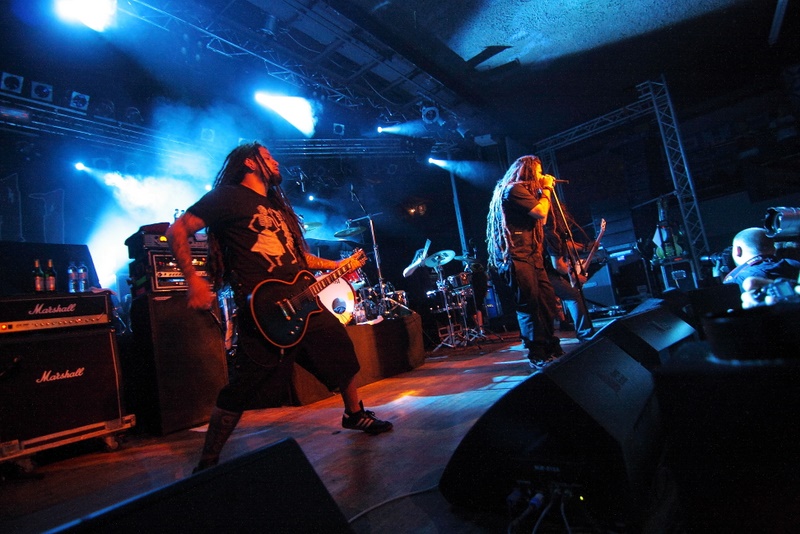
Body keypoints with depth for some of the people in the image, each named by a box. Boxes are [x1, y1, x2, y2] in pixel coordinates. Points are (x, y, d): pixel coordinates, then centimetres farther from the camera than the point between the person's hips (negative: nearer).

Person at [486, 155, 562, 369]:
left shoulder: (524, 191, 25)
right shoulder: (514, 189, -8)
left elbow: (541, 220, 22)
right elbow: (541, 212, -15)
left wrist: (544, 191, 18)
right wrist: (546, 189, 1)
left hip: (531, 255, 10)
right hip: (516, 257, -10)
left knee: (548, 300, 8)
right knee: (529, 306, -8)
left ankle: (552, 349, 17)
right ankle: (538, 356, -1)